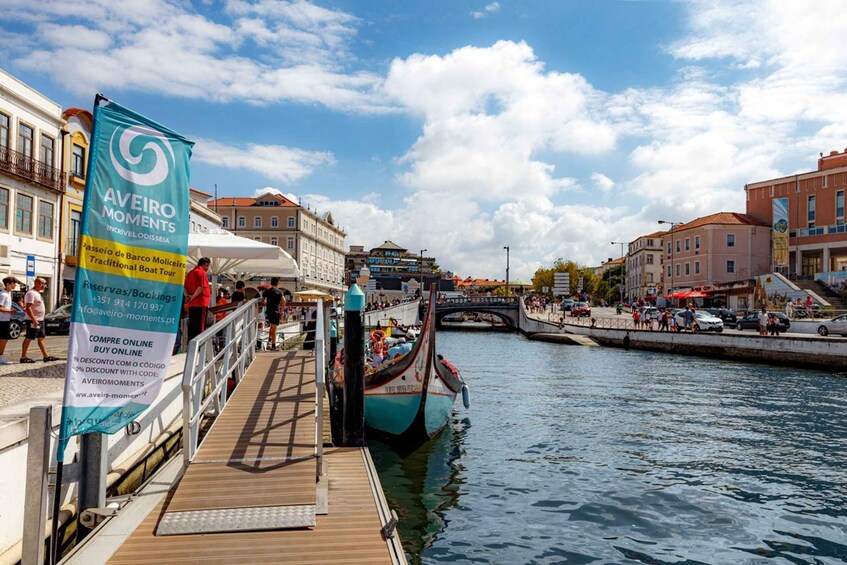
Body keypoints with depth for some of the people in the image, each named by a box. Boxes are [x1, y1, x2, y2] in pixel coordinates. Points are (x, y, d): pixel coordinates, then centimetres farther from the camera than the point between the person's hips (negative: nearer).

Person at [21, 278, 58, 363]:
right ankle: (23, 357, 4)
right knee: (28, 338, -3)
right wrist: (34, 320, -26)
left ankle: (46, 356, 12)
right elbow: (28, 308, -22)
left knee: (41, 338, 10)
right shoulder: (31, 293, -16)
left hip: (40, 320, 10)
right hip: (33, 321, -10)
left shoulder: (37, 293, 15)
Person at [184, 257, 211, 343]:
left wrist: (189, 296, 1)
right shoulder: (202, 272, -9)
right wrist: (193, 297, -9)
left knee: (192, 326, 10)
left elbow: (185, 287, 14)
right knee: (200, 327, -6)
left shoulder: (190, 272, 17)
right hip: (201, 304, -8)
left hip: (192, 304, 8)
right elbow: (201, 288, -20)